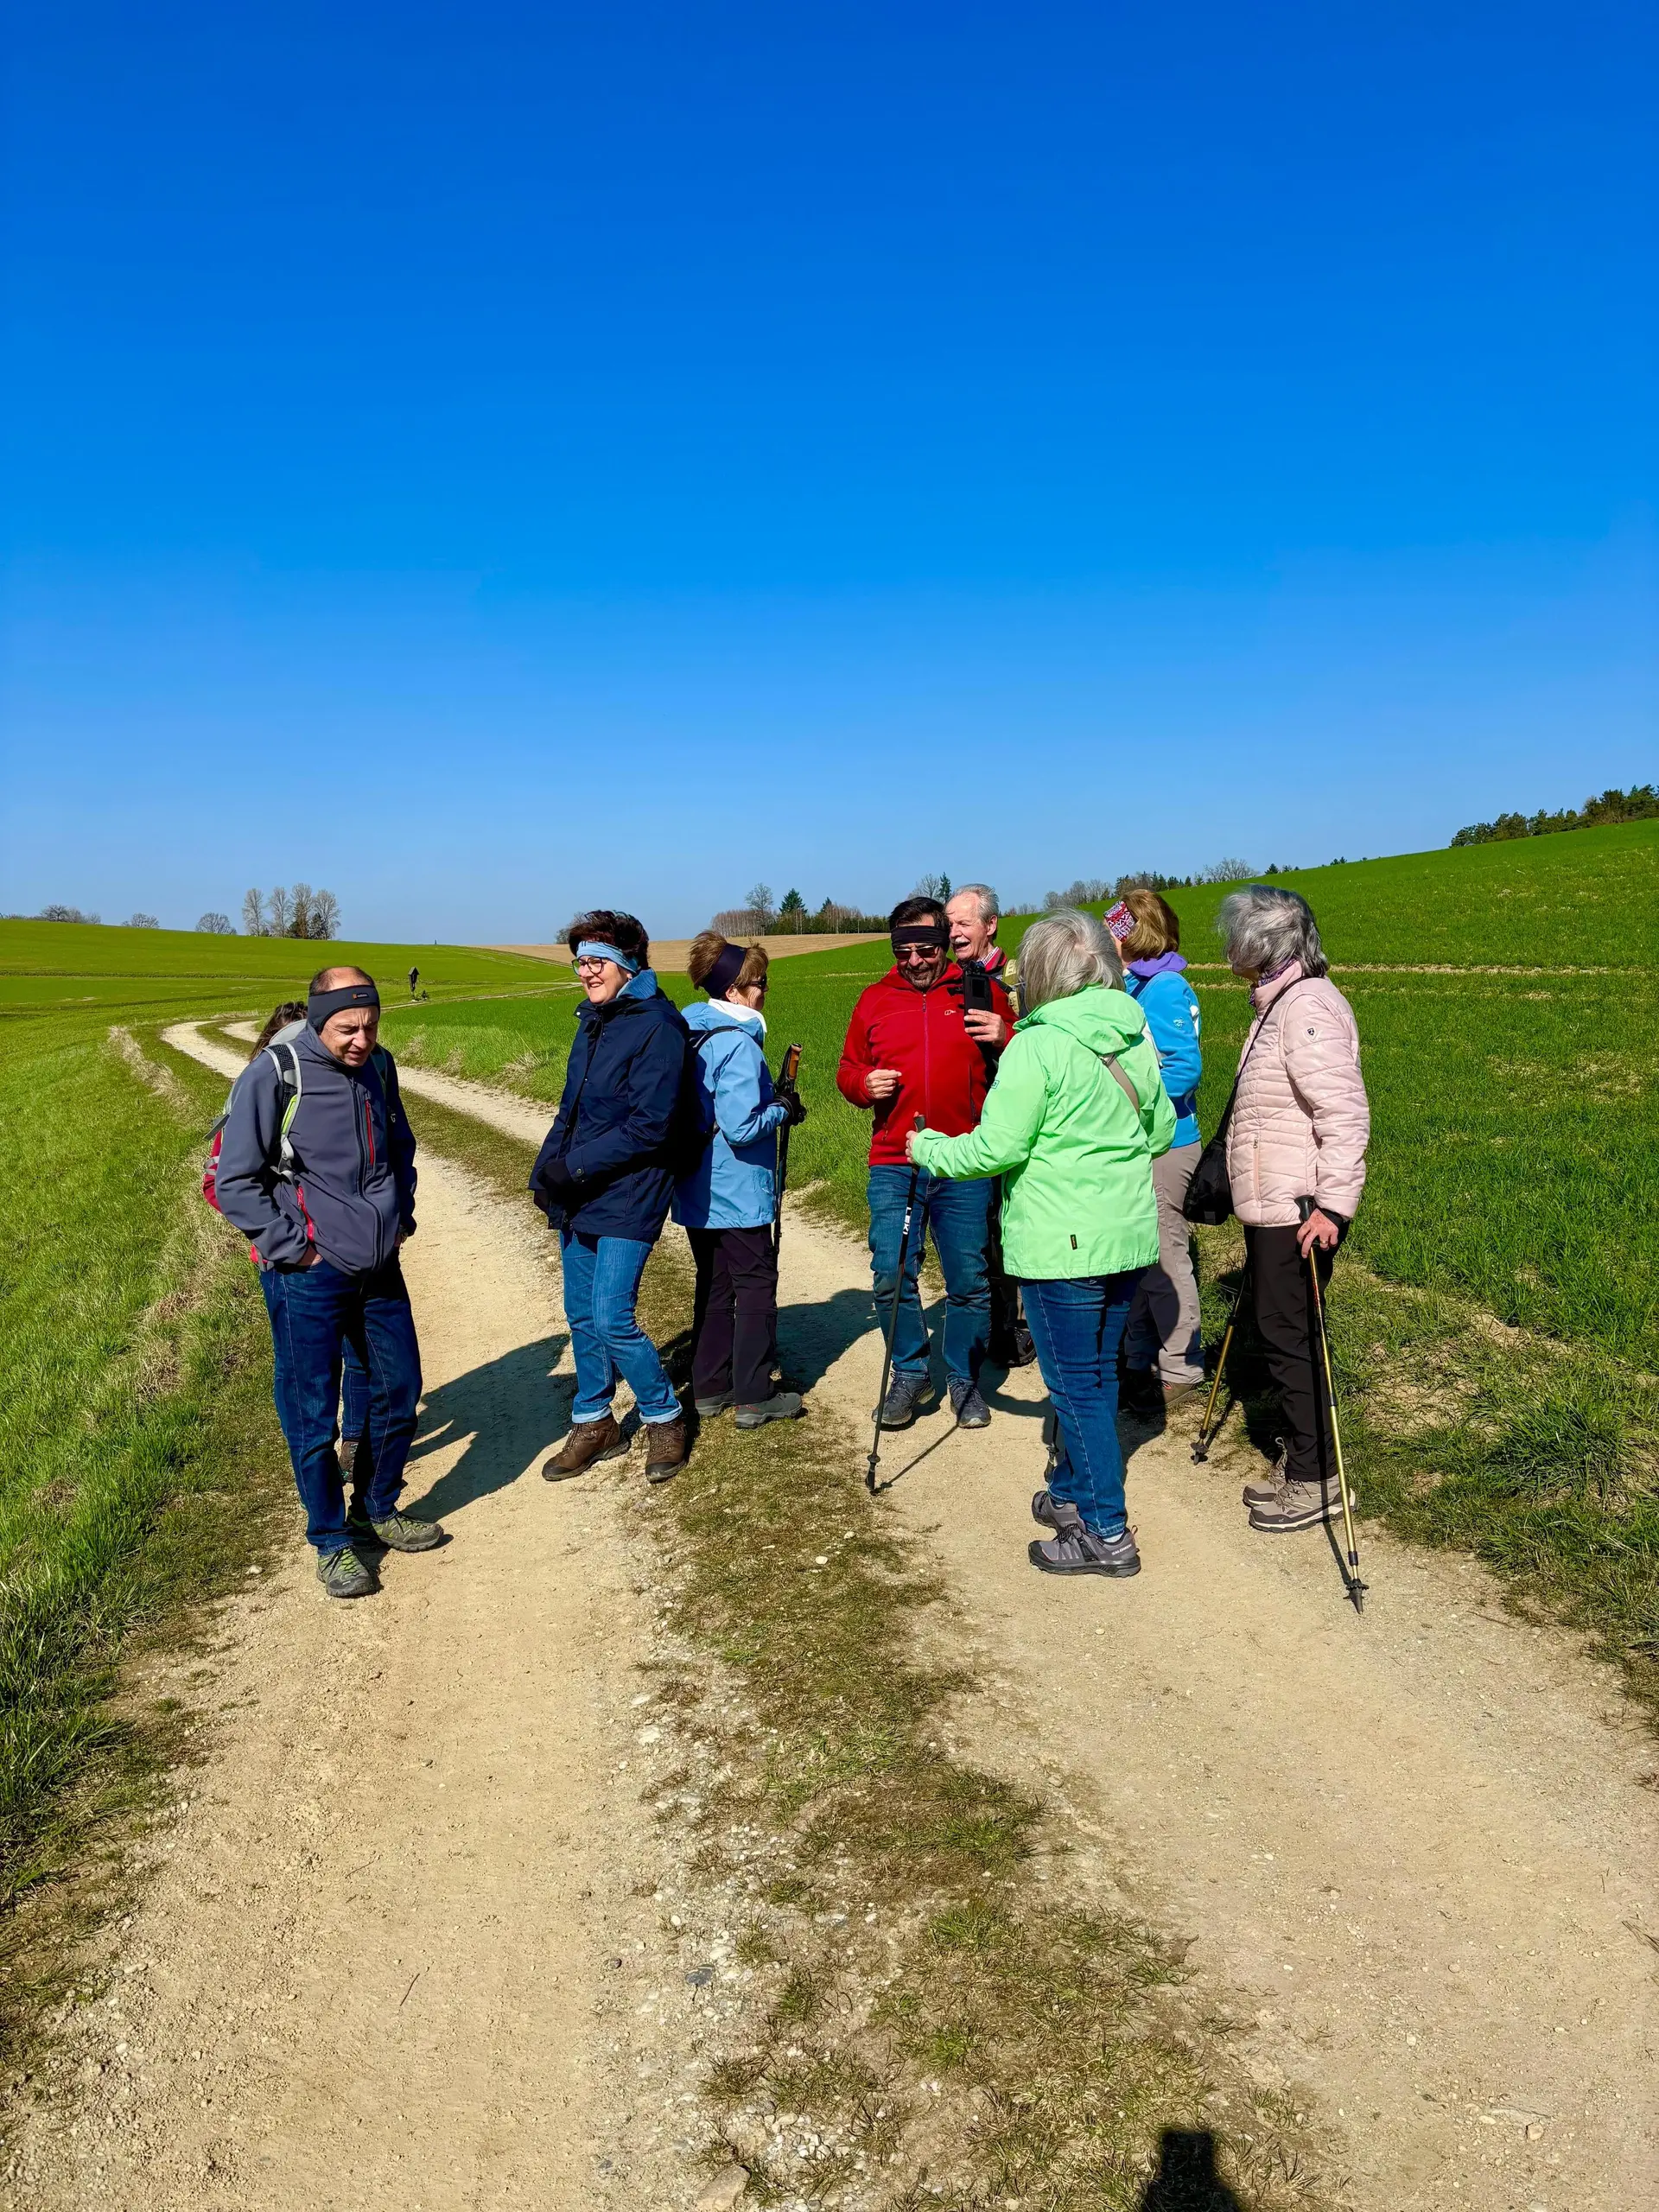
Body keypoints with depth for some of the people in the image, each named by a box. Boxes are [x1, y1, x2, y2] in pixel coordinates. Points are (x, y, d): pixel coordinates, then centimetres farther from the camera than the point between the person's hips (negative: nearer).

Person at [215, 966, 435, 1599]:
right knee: (313, 1415, 5)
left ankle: (378, 1511, 36)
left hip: (380, 1268, 6)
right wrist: (294, 1249, -13)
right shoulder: (273, 1076, -15)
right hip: (308, 1278, -6)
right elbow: (235, 1183, -11)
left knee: (399, 1391, 15)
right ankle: (332, 1541, 23)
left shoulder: (379, 1067, 2)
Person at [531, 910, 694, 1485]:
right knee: (582, 1316, 13)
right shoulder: (592, 1022, 13)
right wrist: (546, 1168, 4)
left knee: (611, 1319, -10)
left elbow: (649, 1127, -20)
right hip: (576, 1200, 8)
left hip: (627, 1200, -8)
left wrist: (574, 1167, -18)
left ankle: (664, 1418, 13)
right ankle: (593, 1424, 29)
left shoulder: (657, 1028, -15)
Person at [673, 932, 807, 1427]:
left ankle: (710, 1388, 24)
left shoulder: (689, 1035, 6)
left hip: (696, 1190, 8)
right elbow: (741, 1127, -26)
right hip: (737, 1194, -8)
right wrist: (783, 1111, -9)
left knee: (714, 1285, 17)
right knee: (756, 1286, 3)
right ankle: (753, 1398, 8)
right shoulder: (739, 1044, -21)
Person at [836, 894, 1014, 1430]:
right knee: (892, 1278, 0)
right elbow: (847, 1071, 18)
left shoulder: (982, 992, 6)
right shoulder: (874, 1000, 10)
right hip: (893, 1166, 2)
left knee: (969, 1281, 4)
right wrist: (864, 1084, -5)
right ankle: (909, 1376, 20)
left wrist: (1005, 1037, -10)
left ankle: (965, 1380, 23)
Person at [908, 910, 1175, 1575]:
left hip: (1062, 1245, -8)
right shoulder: (1136, 1039, 6)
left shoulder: (1036, 1047, -16)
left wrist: (928, 1149, 0)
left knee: (1076, 1384, 2)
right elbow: (1161, 1131, 15)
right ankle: (1073, 1491, 34)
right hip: (1130, 1236, 8)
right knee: (1097, 1372, 19)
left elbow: (995, 1150, -16)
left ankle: (1106, 1533, 9)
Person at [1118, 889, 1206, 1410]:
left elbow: (1185, 1069, -22)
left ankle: (1181, 1367, 14)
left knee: (1164, 1259, 1)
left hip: (1163, 1146, -9)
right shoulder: (1129, 986, 11)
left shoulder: (1165, 988, -15)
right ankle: (1140, 1361, 28)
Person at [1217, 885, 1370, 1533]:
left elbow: (1345, 1115, -24)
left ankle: (1315, 1480, 11)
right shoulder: (1279, 1001, 13)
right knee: (1278, 1333, 16)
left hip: (1298, 1213, -10)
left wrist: (1332, 1204, -26)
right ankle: (1296, 1458, 29)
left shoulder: (1308, 1006, -18)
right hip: (1272, 1208, 10)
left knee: (1290, 1336, -2)